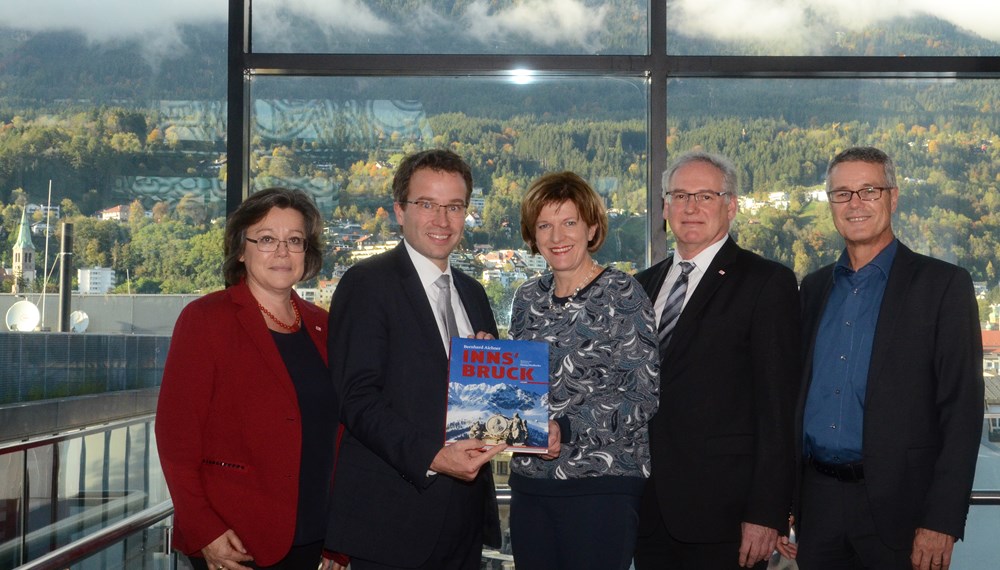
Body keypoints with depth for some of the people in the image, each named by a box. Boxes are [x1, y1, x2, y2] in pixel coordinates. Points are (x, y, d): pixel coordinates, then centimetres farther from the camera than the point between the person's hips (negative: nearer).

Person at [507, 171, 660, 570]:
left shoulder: (622, 294, -6)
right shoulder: (528, 298, 10)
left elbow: (644, 394, -12)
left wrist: (566, 427, -21)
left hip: (601, 482, -5)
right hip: (529, 479, 5)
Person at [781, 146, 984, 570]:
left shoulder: (942, 285, -4)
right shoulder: (814, 288, 11)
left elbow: (961, 408, -8)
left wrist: (942, 522, -14)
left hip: (896, 505, -4)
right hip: (818, 502, 4)